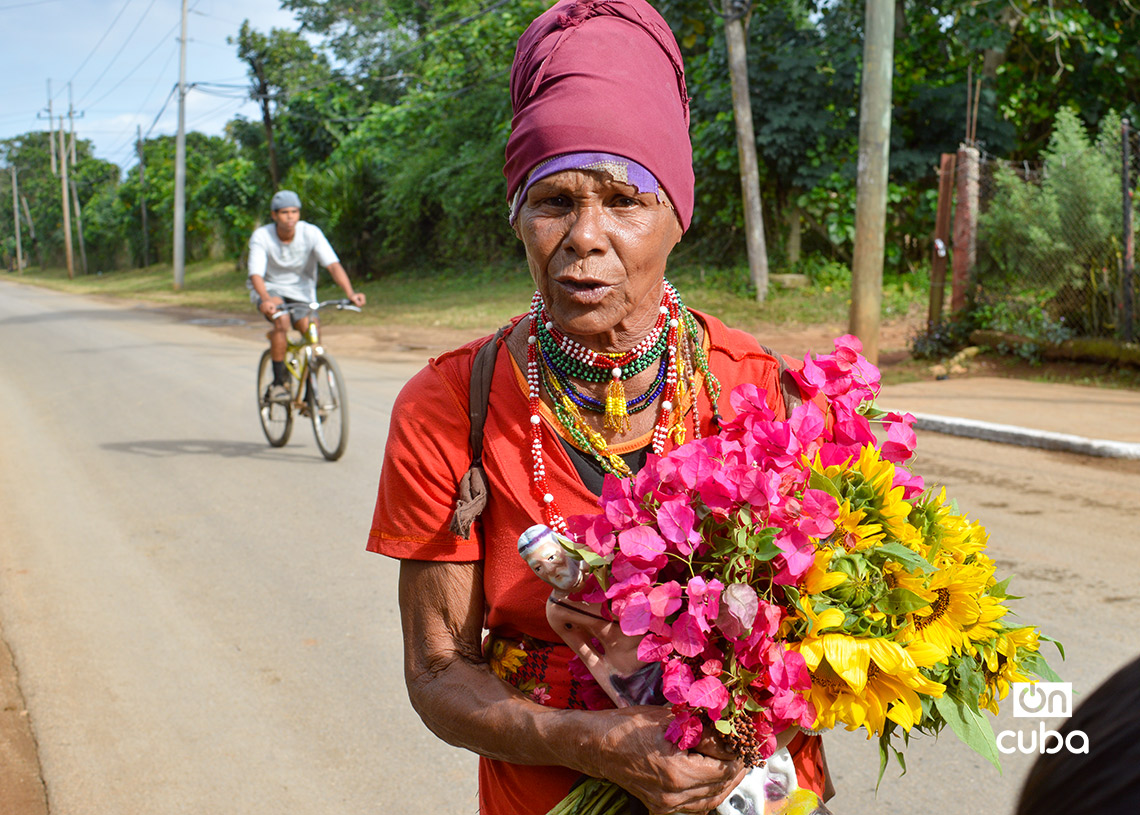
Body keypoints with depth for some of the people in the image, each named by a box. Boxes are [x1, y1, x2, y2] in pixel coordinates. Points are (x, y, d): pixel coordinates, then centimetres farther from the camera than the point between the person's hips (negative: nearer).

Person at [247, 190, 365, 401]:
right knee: (281, 319, -33)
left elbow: (333, 264, -26)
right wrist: (266, 300, -51)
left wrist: (350, 293, -42)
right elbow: (256, 274, -30)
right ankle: (279, 381, -20)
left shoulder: (311, 233, -17)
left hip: (301, 291, 2)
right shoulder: (261, 237, -20)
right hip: (270, 289, -2)